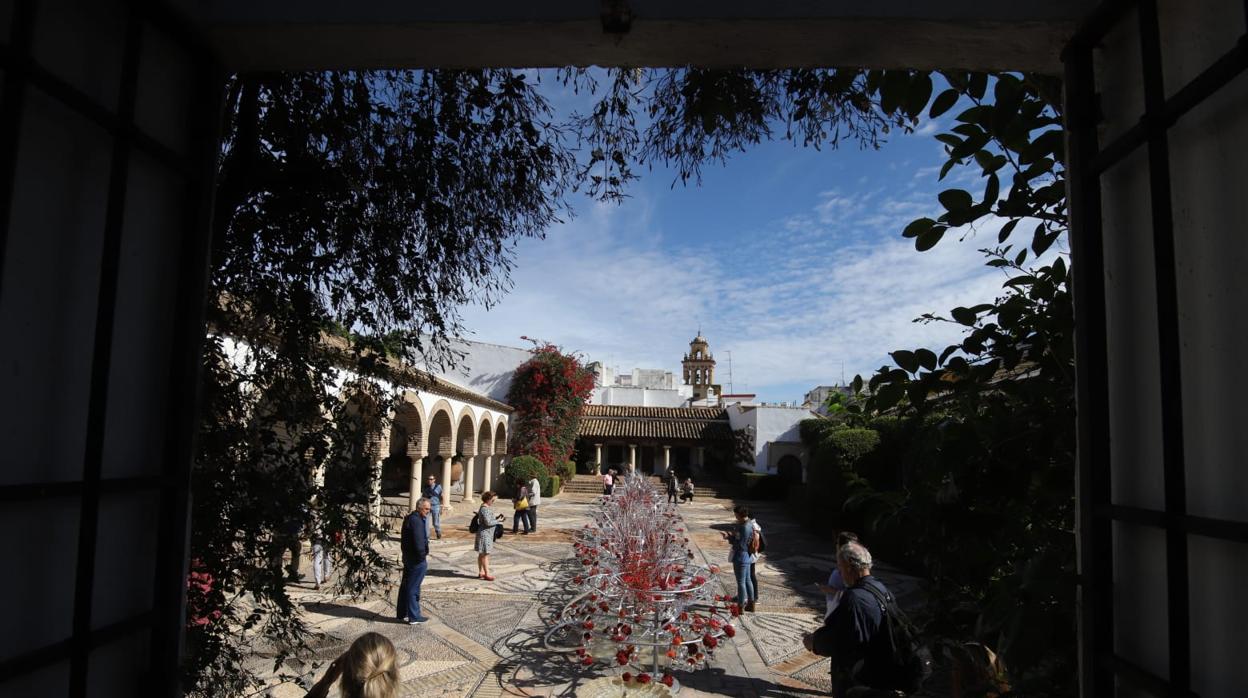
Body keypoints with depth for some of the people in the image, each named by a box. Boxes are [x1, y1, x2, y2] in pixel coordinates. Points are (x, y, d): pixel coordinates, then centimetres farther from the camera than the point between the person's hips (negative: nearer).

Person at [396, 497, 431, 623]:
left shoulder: (410, 518, 14)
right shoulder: (416, 520, -20)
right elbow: (418, 542, -24)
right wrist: (423, 556, -15)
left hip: (408, 557, 10)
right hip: (417, 560, -10)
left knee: (405, 585, 18)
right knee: (413, 587, -2)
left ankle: (402, 613, 29)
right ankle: (414, 616, 6)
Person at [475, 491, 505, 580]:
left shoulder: (485, 507, 11)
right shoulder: (485, 509, -20)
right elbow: (488, 522, -23)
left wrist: (495, 516, 6)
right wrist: (498, 520, -14)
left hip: (487, 534, 10)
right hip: (485, 534, -10)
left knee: (481, 554, 15)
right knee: (485, 554, -4)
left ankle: (481, 573, 22)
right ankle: (487, 574, 1)